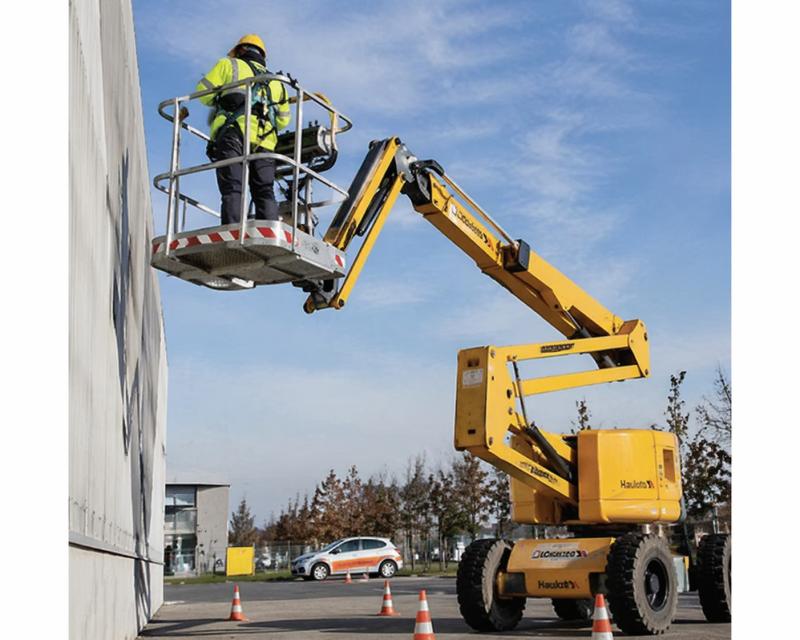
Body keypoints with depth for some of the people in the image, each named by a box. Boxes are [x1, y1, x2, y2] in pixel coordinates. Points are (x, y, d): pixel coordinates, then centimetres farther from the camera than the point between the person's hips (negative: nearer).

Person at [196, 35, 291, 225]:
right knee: (265, 193, 0)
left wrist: (220, 101, 31)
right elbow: (283, 120, 28)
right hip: (264, 143, 4)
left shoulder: (229, 65, 19)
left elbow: (203, 91, 11)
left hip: (232, 134, -3)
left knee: (232, 190, -12)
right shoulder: (276, 82, 32)